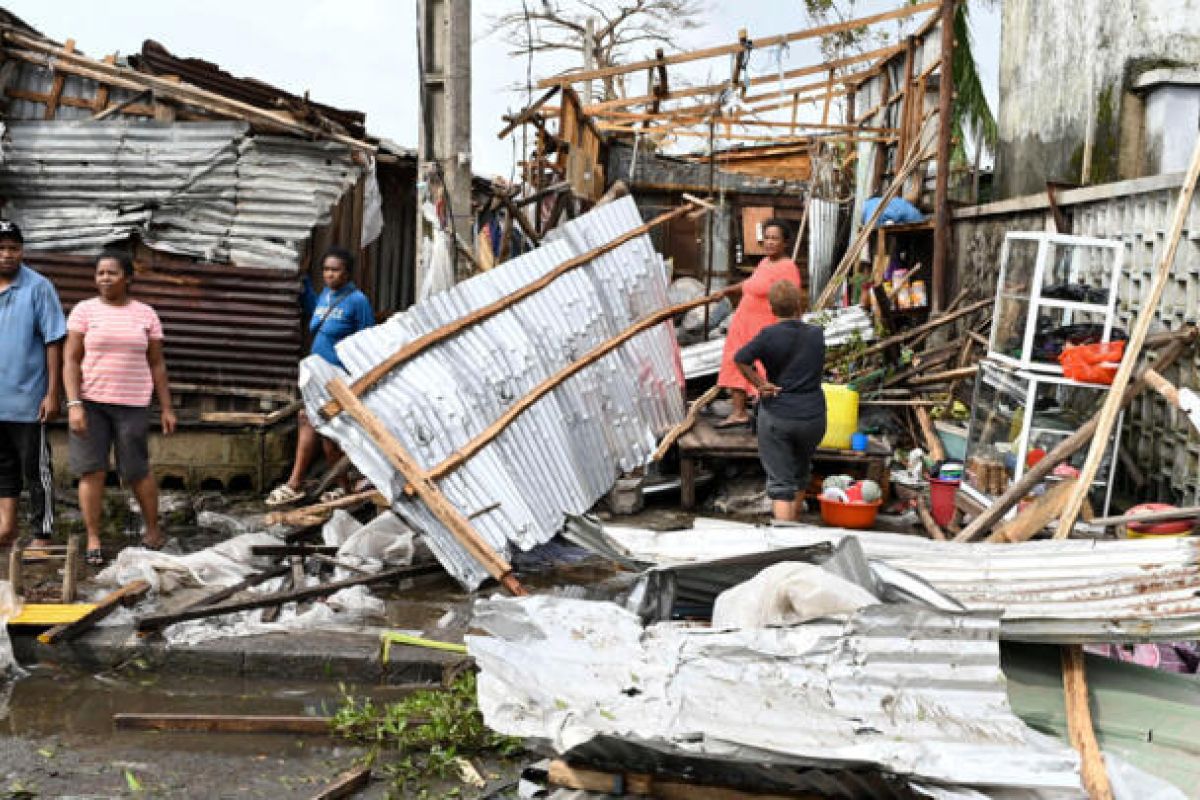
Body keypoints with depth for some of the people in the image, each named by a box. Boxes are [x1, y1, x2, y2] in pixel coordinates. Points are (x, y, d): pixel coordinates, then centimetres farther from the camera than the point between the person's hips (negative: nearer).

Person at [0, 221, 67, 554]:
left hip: (27, 399, -5)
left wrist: (53, 394, -12)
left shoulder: (38, 288, -7)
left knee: (35, 470, 2)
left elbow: (54, 342, -9)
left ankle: (42, 536, 9)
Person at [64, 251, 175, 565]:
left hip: (132, 405, 0)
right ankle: (93, 539, 9)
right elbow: (71, 361, -5)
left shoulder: (146, 314, 3)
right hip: (90, 402, 0)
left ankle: (153, 527, 25)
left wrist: (167, 408, 3)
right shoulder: (84, 310, -2)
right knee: (91, 470, -2)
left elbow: (157, 364, 6)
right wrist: (74, 405, -15)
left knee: (137, 472, 3)